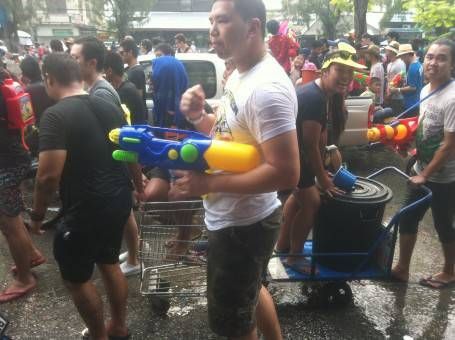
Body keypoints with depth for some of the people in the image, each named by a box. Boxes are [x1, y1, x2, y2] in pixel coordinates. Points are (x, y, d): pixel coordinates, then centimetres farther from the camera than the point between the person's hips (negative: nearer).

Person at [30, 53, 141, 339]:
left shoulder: (55, 116, -17)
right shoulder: (109, 107, 5)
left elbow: (49, 175, -22)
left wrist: (38, 213, -6)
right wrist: (137, 183, 31)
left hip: (86, 209, -7)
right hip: (119, 200, 8)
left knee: (76, 277, 13)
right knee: (109, 262, 24)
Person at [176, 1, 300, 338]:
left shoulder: (267, 88, -27)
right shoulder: (239, 75, 5)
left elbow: (286, 172, -31)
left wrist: (209, 183, -26)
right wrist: (199, 117, -4)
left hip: (243, 224, -10)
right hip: (238, 217, 10)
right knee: (250, 291, 33)